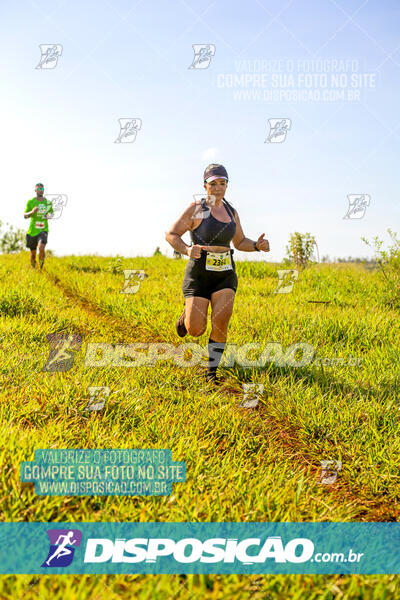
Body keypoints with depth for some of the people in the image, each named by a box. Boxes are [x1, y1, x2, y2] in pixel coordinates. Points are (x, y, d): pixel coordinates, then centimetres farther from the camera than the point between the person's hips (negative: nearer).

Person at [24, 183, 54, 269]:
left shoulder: (48, 202, 5)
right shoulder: (30, 202, -1)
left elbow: (51, 212, 22)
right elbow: (25, 215, 0)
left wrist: (49, 215, -2)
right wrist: (32, 212, -20)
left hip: (43, 230, 0)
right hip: (32, 231, 0)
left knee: (41, 248, -25)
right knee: (33, 254, 8)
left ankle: (41, 267, -2)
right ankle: (33, 268, 35)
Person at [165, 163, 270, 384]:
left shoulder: (231, 211, 9)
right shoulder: (196, 209, -7)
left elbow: (239, 242, 20)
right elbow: (171, 235, -7)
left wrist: (257, 245, -1)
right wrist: (187, 250, -27)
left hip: (225, 276, 4)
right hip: (199, 275, -3)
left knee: (221, 324, -12)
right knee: (196, 330, -7)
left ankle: (212, 372, 5)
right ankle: (187, 315, 31)